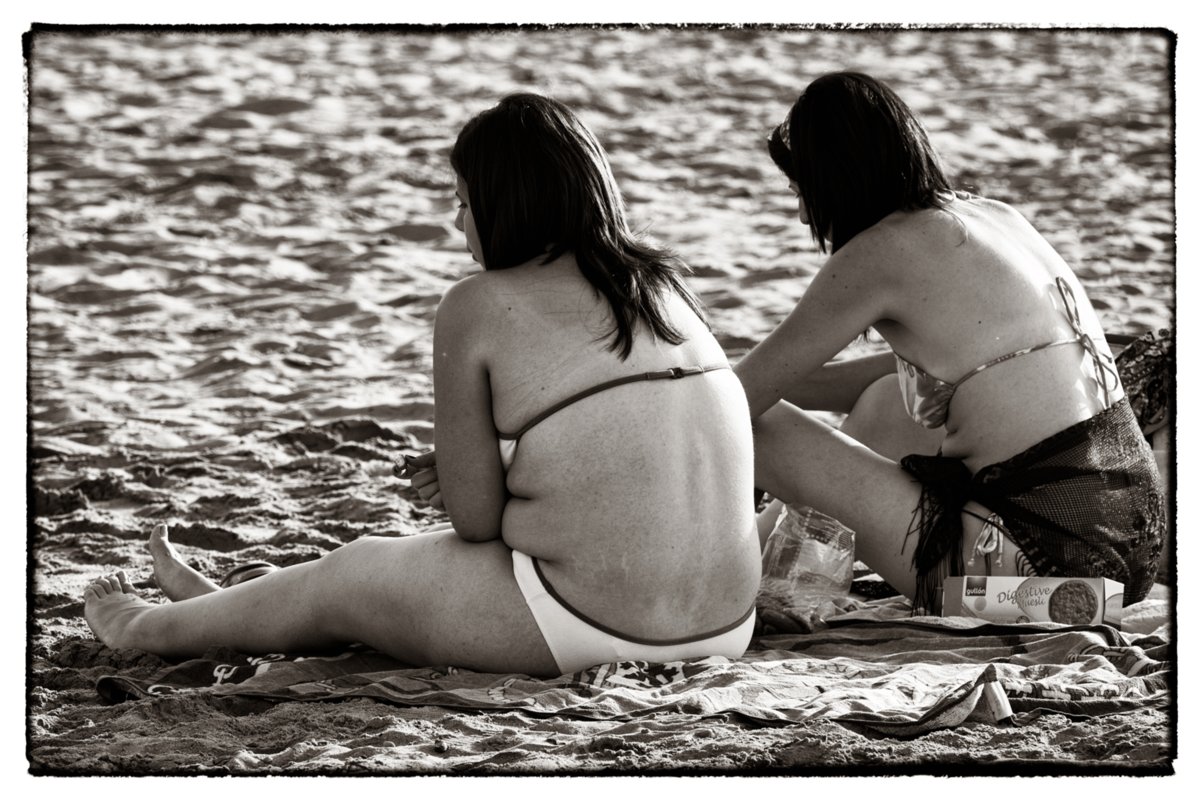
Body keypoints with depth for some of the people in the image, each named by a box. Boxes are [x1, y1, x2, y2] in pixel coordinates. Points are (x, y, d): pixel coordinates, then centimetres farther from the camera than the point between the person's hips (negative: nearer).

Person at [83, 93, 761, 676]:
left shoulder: (478, 308, -8)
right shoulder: (664, 287, 11)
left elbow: (475, 519, -7)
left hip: (586, 632, -7)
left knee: (348, 576, 19)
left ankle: (154, 629, 45)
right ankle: (225, 603, 53)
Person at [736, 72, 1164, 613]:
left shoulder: (883, 252, -9)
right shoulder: (998, 217, 14)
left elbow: (746, 398, -3)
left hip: (1050, 561, -9)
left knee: (761, 432, -1)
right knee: (882, 402, 32)